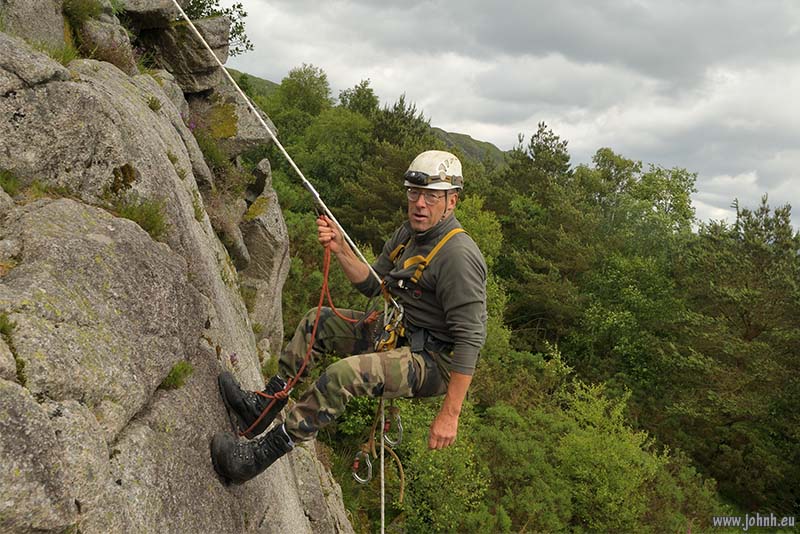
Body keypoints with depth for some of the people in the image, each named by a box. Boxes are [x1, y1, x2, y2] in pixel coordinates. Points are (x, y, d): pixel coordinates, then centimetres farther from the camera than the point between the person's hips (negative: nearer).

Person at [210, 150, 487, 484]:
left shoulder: (458, 256, -23)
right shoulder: (408, 233, 6)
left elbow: (471, 340, -26)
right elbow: (373, 286, 13)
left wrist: (450, 415, -27)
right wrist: (340, 249, -4)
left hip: (435, 362, -10)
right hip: (398, 334, 10)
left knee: (343, 375, -31)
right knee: (316, 322, 9)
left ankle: (259, 455, -19)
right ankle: (263, 406, 12)